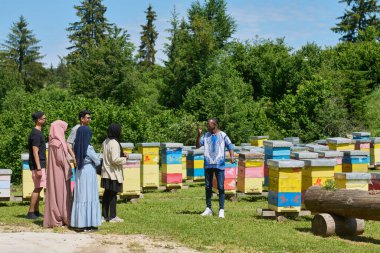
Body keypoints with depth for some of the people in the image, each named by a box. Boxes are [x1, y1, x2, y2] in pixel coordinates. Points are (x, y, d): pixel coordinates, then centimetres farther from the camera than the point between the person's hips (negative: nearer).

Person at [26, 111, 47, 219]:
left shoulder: (38, 133, 15)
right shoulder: (36, 134, -15)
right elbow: (35, 152, -20)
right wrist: (38, 169, -23)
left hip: (41, 165, 10)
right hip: (38, 165, -10)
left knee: (38, 188, 12)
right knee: (38, 188, -8)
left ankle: (36, 212, 17)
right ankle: (30, 212, -5)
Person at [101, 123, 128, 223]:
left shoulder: (105, 142, 9)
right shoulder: (115, 143, -19)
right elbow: (115, 159, -26)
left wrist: (122, 155, 14)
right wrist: (124, 158, -9)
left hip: (106, 173, 9)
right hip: (113, 173, -9)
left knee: (106, 194, 15)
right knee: (113, 194, -2)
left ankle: (104, 215, 21)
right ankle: (112, 217, 3)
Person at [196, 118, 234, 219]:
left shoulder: (222, 135, -1)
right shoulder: (206, 135, 9)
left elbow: (230, 146, -4)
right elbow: (198, 146, 4)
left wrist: (232, 156, -21)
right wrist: (198, 135, -10)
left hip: (219, 165, -4)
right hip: (208, 164, 4)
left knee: (221, 187, -4)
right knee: (208, 187, 9)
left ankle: (221, 210, 0)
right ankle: (208, 208, 17)